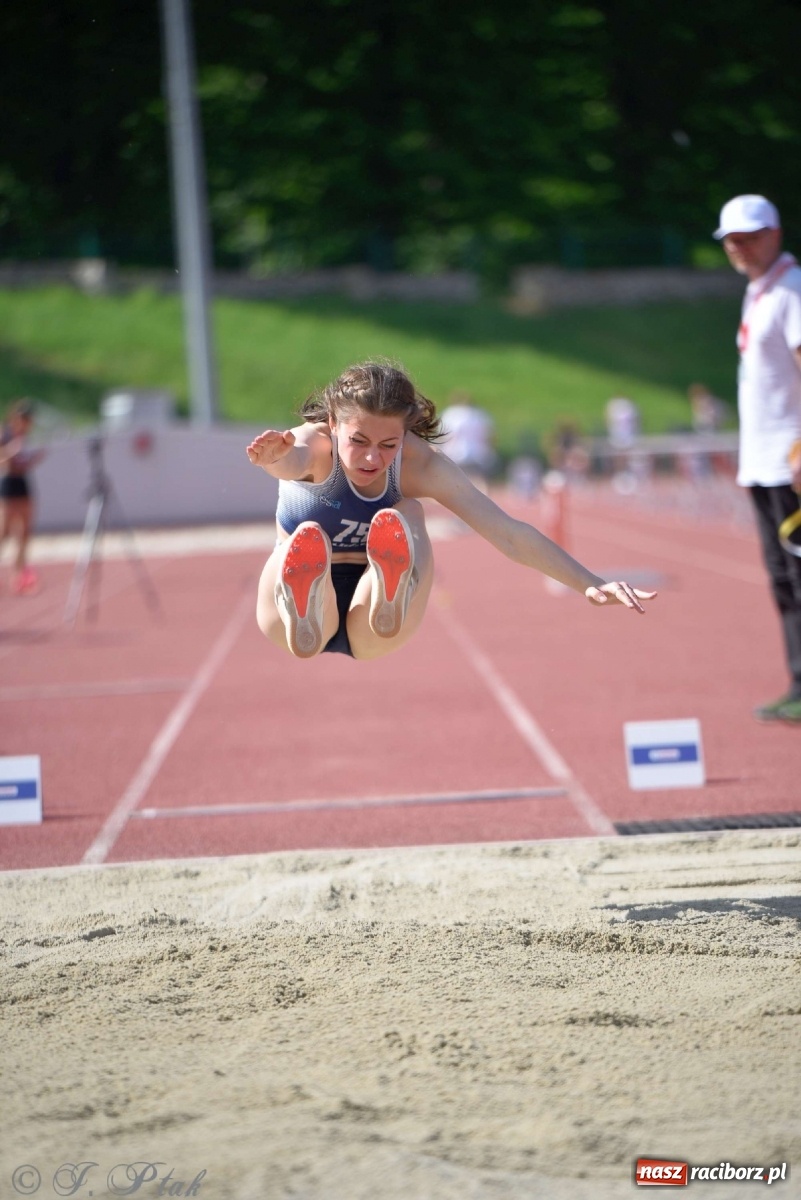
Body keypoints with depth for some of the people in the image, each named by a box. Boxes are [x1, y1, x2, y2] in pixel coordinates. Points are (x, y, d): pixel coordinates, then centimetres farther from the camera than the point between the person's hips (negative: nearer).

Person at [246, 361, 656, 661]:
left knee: (407, 514, -26)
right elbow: (295, 459, -48)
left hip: (368, 630, 2)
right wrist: (276, 457, -74)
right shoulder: (315, 443, -21)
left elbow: (509, 534, -17)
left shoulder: (419, 464, -14)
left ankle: (391, 601, -55)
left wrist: (591, 585, -29)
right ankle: (302, 620, -64)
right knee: (308, 539, -35)